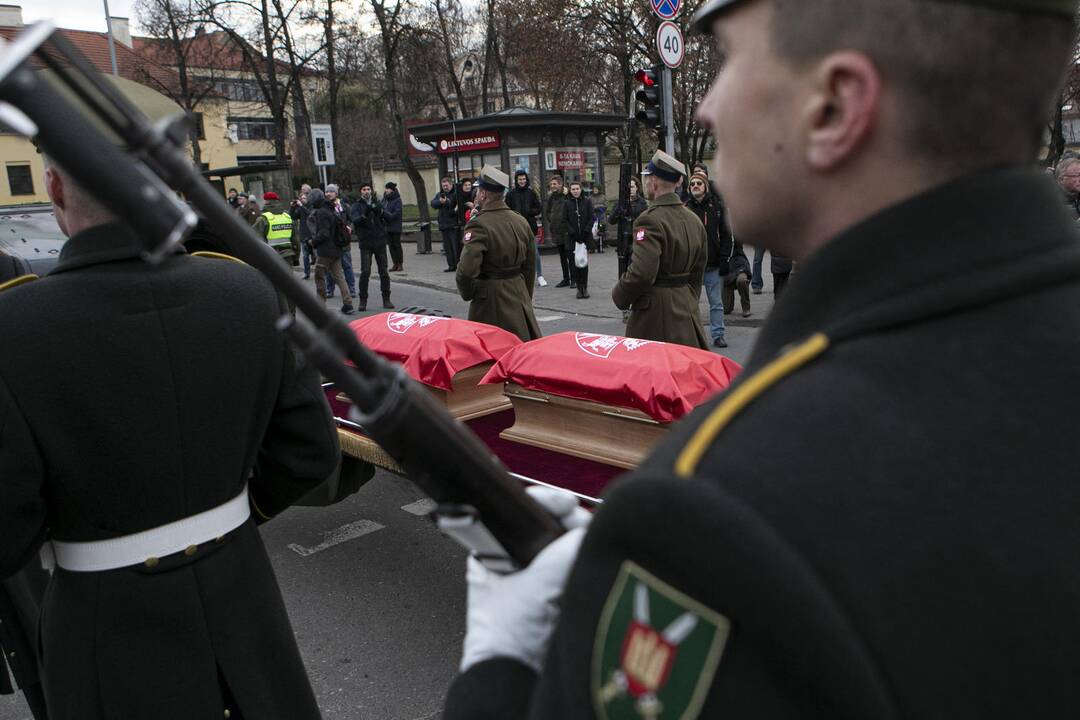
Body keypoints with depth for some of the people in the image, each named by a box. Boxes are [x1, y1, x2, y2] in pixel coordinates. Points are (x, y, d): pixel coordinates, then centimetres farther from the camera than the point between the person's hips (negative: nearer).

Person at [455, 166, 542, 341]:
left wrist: (467, 293, -7)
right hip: (519, 296, 7)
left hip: (490, 298, -7)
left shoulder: (479, 225, -18)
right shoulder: (521, 221, 5)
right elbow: (529, 265, 12)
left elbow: (467, 270, -26)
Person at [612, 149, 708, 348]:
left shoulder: (650, 220, -17)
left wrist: (619, 296, -8)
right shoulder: (694, 220, 9)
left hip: (655, 312, -8)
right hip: (687, 308, 8)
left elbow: (641, 273, -25)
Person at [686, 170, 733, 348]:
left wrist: (724, 259, -3)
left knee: (716, 303, 7)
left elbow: (726, 235, 4)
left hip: (713, 265, 0)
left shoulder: (717, 206, 3)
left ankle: (718, 335, 16)